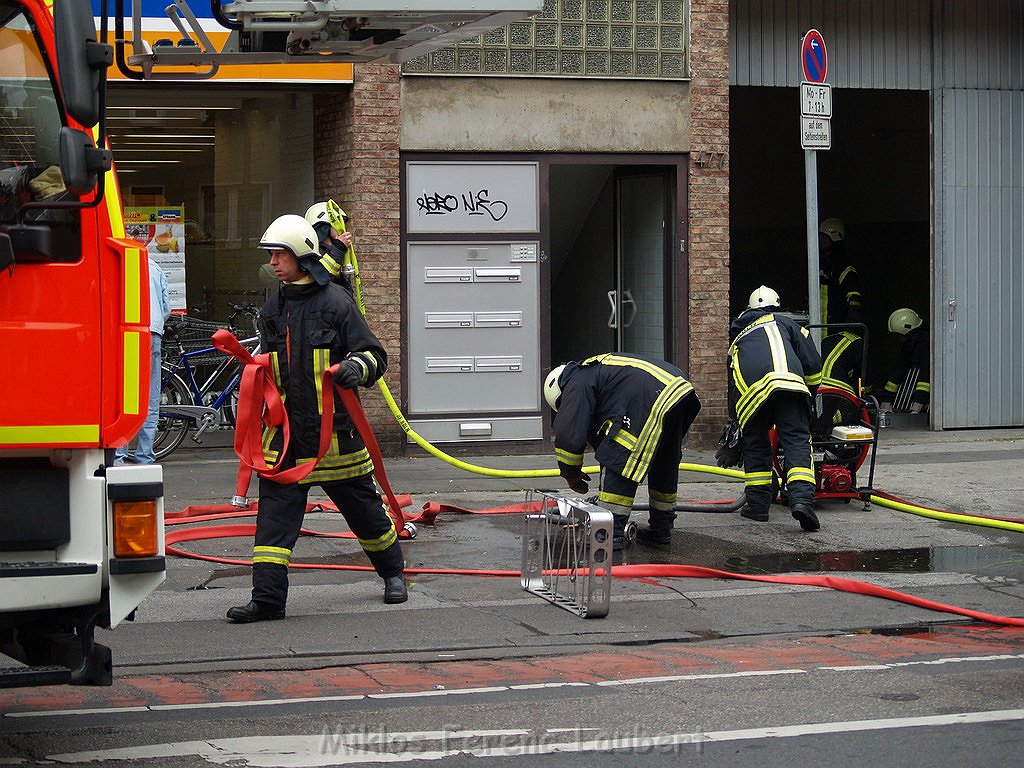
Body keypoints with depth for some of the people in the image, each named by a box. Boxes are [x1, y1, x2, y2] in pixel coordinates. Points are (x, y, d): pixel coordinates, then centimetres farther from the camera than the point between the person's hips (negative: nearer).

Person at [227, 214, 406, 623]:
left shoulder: (335, 301, -6)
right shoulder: (274, 309, 12)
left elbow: (374, 353, -5)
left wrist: (356, 366, -26)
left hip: (334, 427, -5)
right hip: (286, 426, 5)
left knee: (361, 504, 10)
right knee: (275, 508, -5)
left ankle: (393, 571, 32)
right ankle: (268, 597, -5)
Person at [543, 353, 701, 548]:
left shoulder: (576, 385, 7)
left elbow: (569, 435, -1)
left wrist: (571, 474, 15)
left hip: (654, 399, -10)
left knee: (619, 463, -4)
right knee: (664, 465, 23)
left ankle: (612, 532, -5)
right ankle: (661, 529, 33)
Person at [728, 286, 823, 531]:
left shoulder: (737, 339, 40)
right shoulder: (783, 323, 31)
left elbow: (731, 392, 42)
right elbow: (813, 363, 20)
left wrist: (735, 425, 51)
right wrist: (810, 397, 35)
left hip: (748, 391, 2)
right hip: (787, 382, -2)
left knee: (755, 444, 18)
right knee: (797, 441, -4)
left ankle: (758, 503, 17)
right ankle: (802, 499, -21)